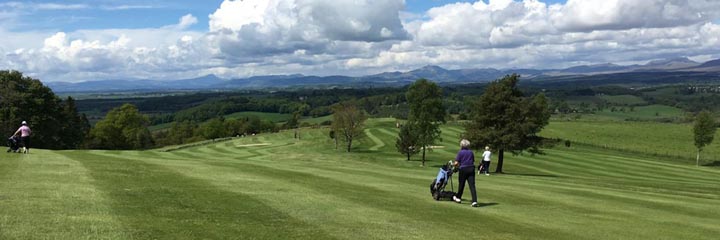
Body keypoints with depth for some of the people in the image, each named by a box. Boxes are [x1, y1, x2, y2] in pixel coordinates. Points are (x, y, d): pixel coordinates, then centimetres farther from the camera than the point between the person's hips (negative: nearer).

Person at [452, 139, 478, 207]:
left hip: (463, 169, -3)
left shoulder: (460, 152, -5)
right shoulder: (471, 152, 7)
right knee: (472, 185, -4)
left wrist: (454, 165, 14)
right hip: (471, 169, 3)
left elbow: (456, 163, -7)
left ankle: (458, 198, 34)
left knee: (461, 184, 15)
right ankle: (474, 201, -14)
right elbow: (473, 161, 9)